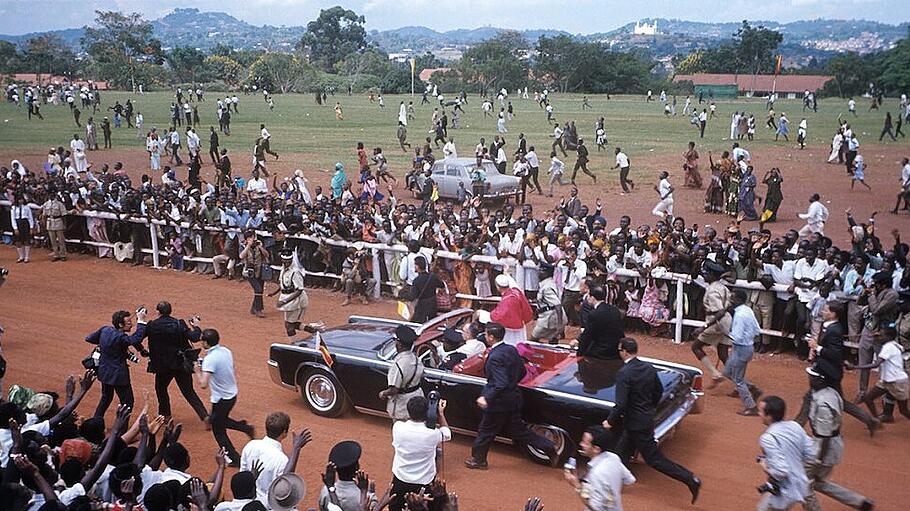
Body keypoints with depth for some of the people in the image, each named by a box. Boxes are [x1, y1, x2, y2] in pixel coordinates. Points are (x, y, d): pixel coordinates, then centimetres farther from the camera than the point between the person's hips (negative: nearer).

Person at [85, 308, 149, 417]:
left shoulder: (105, 330, -4)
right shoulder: (120, 337, -27)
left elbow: (89, 338, 7)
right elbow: (136, 339, -38)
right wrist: (141, 321, -33)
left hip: (104, 373, 8)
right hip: (118, 375, -8)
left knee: (106, 398, 26)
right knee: (127, 401, 5)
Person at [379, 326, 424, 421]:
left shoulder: (397, 364, -30)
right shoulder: (415, 358, -6)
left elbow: (394, 390, -28)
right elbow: (421, 378, 9)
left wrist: (383, 393, -10)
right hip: (417, 398, 7)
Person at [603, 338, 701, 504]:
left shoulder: (624, 374, -25)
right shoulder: (649, 368, 0)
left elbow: (620, 404, -26)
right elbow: (659, 391, 12)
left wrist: (610, 421, -11)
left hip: (636, 423, -9)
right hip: (648, 417, 9)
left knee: (654, 459, 2)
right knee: (623, 451, 22)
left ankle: (690, 479, 1)